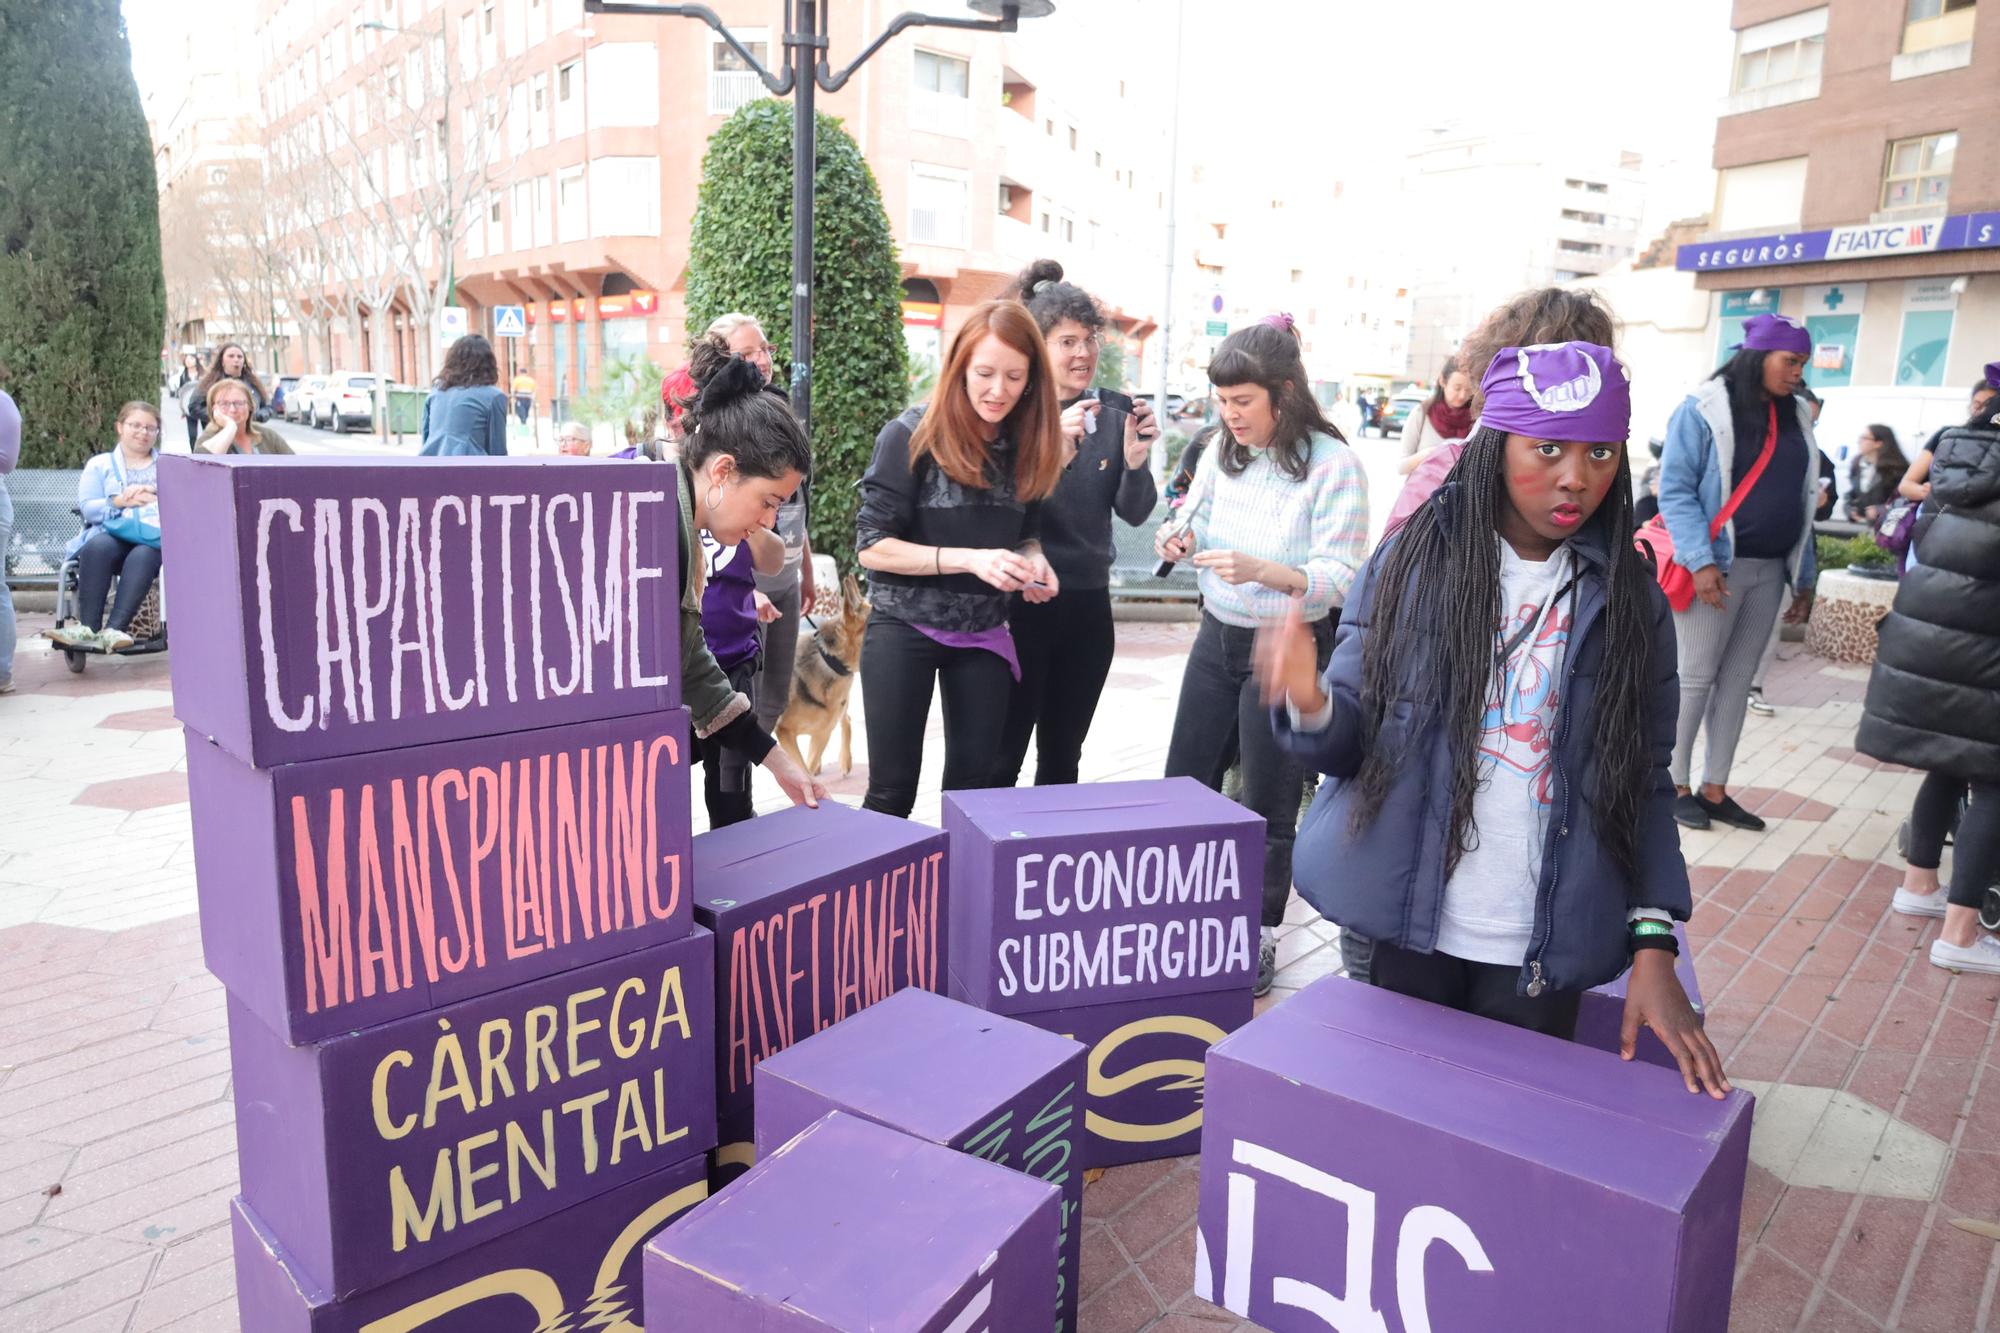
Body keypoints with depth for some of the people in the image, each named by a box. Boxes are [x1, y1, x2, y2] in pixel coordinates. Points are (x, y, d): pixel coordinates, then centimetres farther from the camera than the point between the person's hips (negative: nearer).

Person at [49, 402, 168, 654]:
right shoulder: (99, 464, 22)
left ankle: (115, 629, -43)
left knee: (144, 554, -37)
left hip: (154, 537, -1)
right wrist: (119, 502, -9)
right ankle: (88, 627, -36)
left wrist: (155, 497, -10)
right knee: (97, 547, -35)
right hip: (111, 534, 1)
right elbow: (87, 508, 8)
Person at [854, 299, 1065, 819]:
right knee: (892, 790, 1)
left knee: (973, 783, 9)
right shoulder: (912, 436, -13)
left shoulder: (1027, 445, 1)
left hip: (983, 636, 4)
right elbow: (872, 546, -15)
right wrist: (970, 560, -26)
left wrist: (1035, 562, -9)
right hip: (903, 629, -4)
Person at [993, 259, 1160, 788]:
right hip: (1019, 604, -4)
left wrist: (1135, 460, -16)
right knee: (1000, 760, 2)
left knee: (1062, 757, 16)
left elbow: (1135, 513, 3)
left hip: (1088, 606, 5)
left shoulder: (1110, 418, 4)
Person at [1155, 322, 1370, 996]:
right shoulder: (1222, 451, 0)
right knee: (1184, 787, 14)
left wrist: (1260, 569, -36)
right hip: (1216, 637, 6)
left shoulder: (1334, 465, -17)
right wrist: (1183, 536, -11)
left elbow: (1340, 579, -20)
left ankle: (1262, 940, 25)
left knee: (1267, 808, 6)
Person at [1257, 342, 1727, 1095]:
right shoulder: (1412, 562, -5)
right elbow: (1352, 739, -5)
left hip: (1546, 949, 1)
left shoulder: (1631, 600, 0)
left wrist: (1652, 945, -3)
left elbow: (1645, 785, 3)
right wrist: (1308, 702, -28)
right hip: (1410, 925, -1)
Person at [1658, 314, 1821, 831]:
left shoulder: (1795, 417, 12)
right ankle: (1675, 785, 11)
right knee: (1695, 678, -1)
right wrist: (1701, 560, -20)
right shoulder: (1703, 410, -6)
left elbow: (1799, 502, 15)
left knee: (1738, 682, 8)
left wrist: (1803, 577, 13)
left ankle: (1714, 789, 15)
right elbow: (1675, 492, -11)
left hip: (1769, 571, 6)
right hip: (1716, 567, -6)